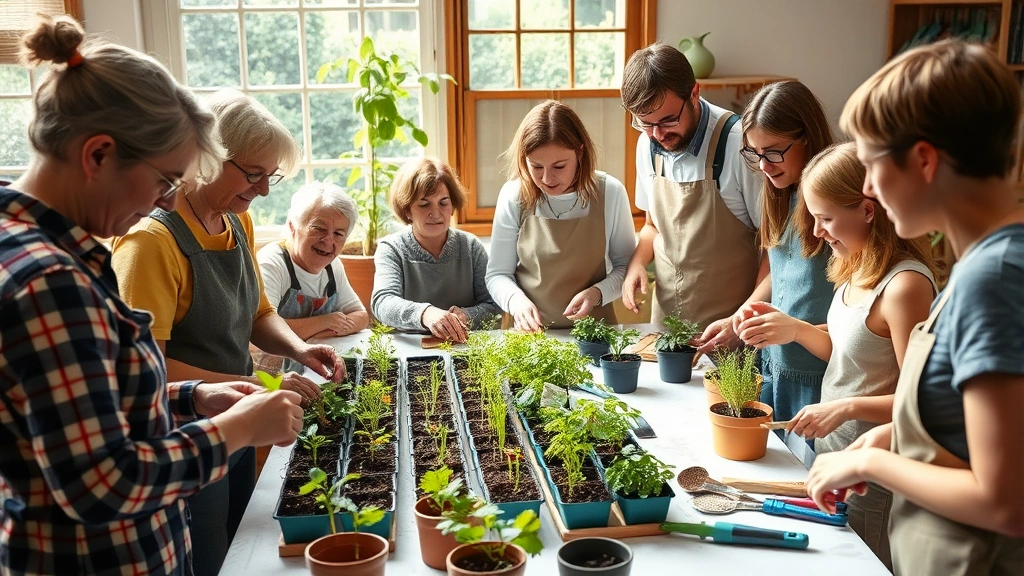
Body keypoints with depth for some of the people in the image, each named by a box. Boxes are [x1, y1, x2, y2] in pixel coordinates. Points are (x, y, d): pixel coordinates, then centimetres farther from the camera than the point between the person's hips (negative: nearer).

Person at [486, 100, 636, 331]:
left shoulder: (610, 193, -5)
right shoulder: (514, 196, -5)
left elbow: (625, 265, 7)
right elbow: (497, 274, 3)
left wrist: (598, 293, -12)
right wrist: (517, 301, -17)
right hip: (530, 331, 0)